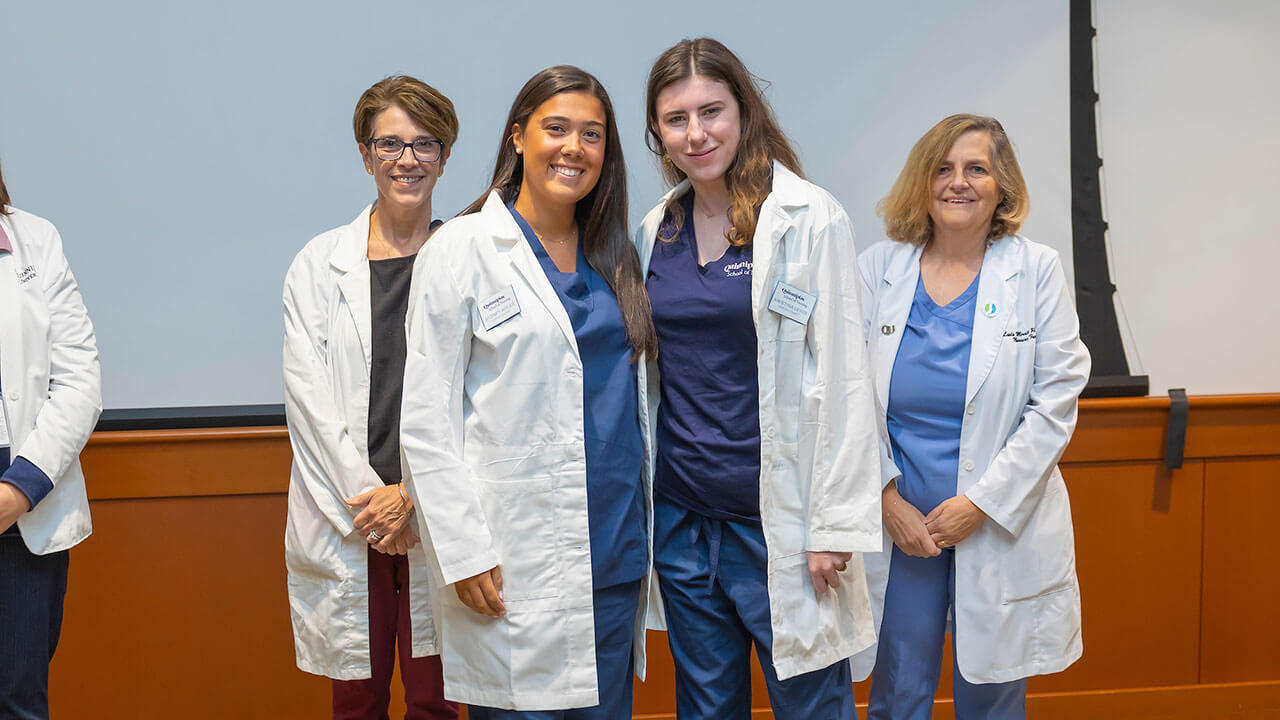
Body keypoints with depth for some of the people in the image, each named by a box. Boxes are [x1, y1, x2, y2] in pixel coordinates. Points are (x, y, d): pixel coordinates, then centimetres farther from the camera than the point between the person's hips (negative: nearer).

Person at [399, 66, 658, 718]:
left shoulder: (614, 255, 12)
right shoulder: (462, 249, -4)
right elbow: (426, 418, -7)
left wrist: (645, 531, 13)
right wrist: (464, 552, -12)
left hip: (616, 553, 5)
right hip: (514, 565, -5)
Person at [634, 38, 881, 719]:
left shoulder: (808, 218, -7)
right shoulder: (654, 232, 7)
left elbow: (842, 377, -9)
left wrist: (836, 525, -12)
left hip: (778, 519, -4)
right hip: (681, 515, 5)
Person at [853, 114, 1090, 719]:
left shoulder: (1036, 271, 0)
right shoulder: (877, 269, 3)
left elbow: (1056, 400, -5)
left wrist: (981, 501, -11)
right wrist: (887, 499, -8)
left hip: (1002, 527, -1)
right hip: (897, 523, 1)